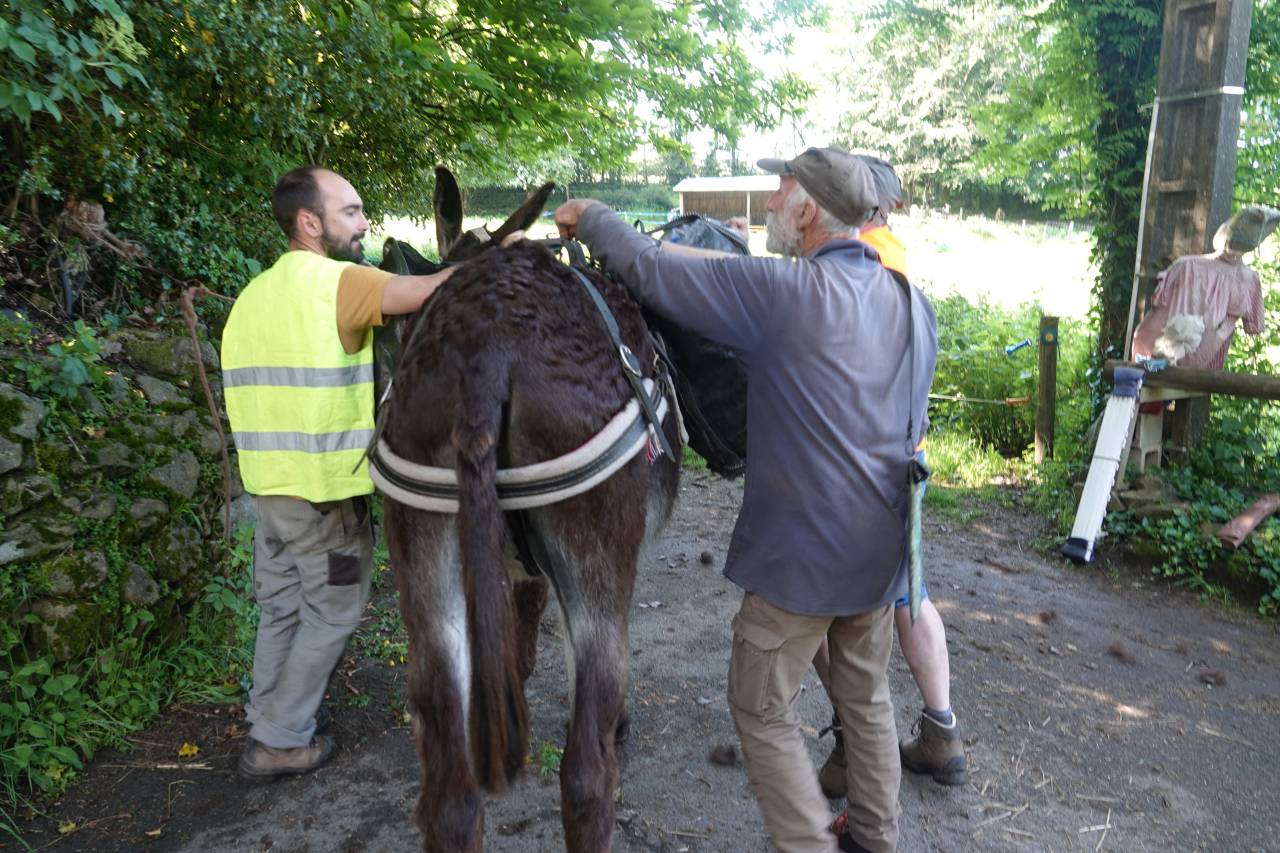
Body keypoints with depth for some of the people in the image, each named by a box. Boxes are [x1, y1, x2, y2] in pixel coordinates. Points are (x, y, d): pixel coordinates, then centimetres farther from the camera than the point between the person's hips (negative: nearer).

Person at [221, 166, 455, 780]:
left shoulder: (254, 293, 12)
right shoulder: (340, 282, -15)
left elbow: (255, 385, 14)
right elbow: (433, 291, -24)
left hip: (266, 482, 8)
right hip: (325, 488, -8)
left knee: (281, 607, 21)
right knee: (330, 614, 8)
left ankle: (267, 716, 35)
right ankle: (281, 741, 18)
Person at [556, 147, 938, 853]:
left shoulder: (784, 291, -19)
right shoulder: (916, 305, 3)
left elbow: (649, 270, -15)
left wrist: (590, 217, 4)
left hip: (800, 554, -7)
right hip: (883, 548, 8)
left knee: (762, 712, 11)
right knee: (866, 698, 24)